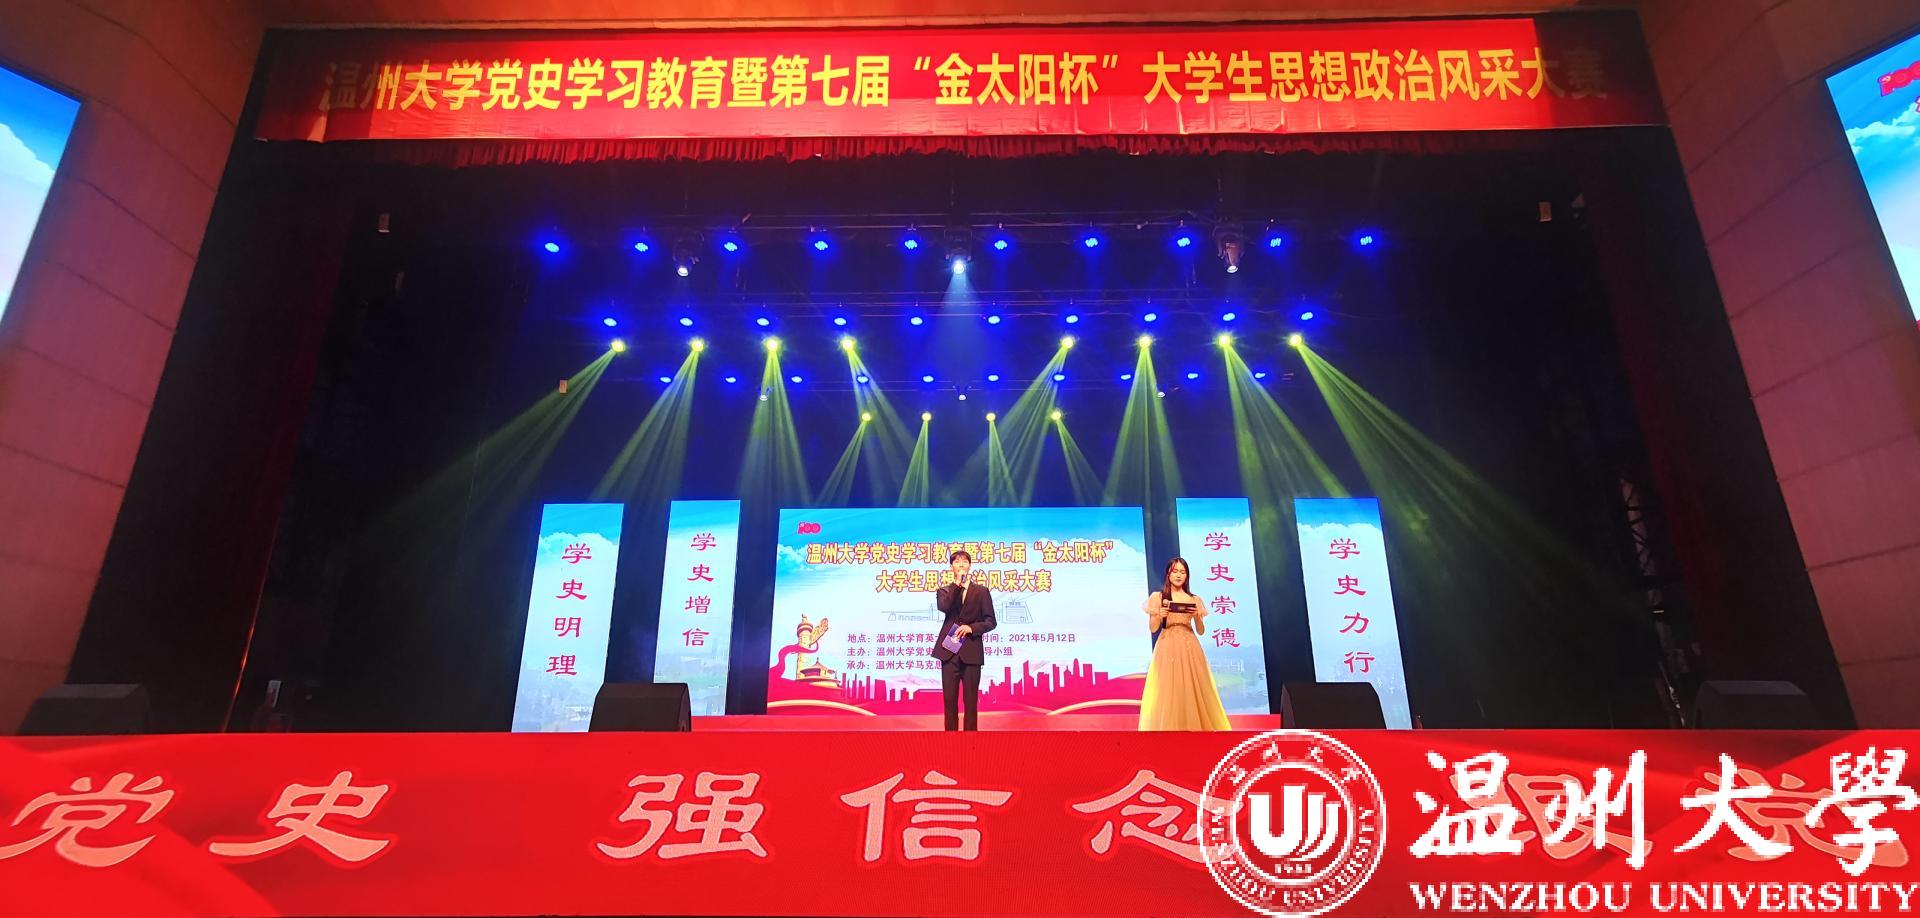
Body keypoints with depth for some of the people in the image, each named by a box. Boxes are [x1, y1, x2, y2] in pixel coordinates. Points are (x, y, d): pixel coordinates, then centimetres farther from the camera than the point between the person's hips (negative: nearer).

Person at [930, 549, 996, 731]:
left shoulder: (981, 591, 9)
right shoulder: (945, 591, 11)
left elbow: (990, 621, 4)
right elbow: (943, 607, -12)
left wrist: (971, 628, -11)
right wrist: (957, 583, -13)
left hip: (971, 652, -1)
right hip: (950, 652, 1)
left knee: (971, 701, 2)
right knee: (950, 700, 3)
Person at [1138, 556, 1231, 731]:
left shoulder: (1194, 600, 10)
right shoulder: (1157, 597, 5)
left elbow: (1201, 631, 9)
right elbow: (1152, 628, 3)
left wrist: (1197, 617, -10)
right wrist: (1160, 616, -17)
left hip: (1190, 650, 2)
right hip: (1167, 649, -2)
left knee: (1193, 690, -2)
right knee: (1168, 691, -5)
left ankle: (1195, 726, 8)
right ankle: (1169, 726, 5)